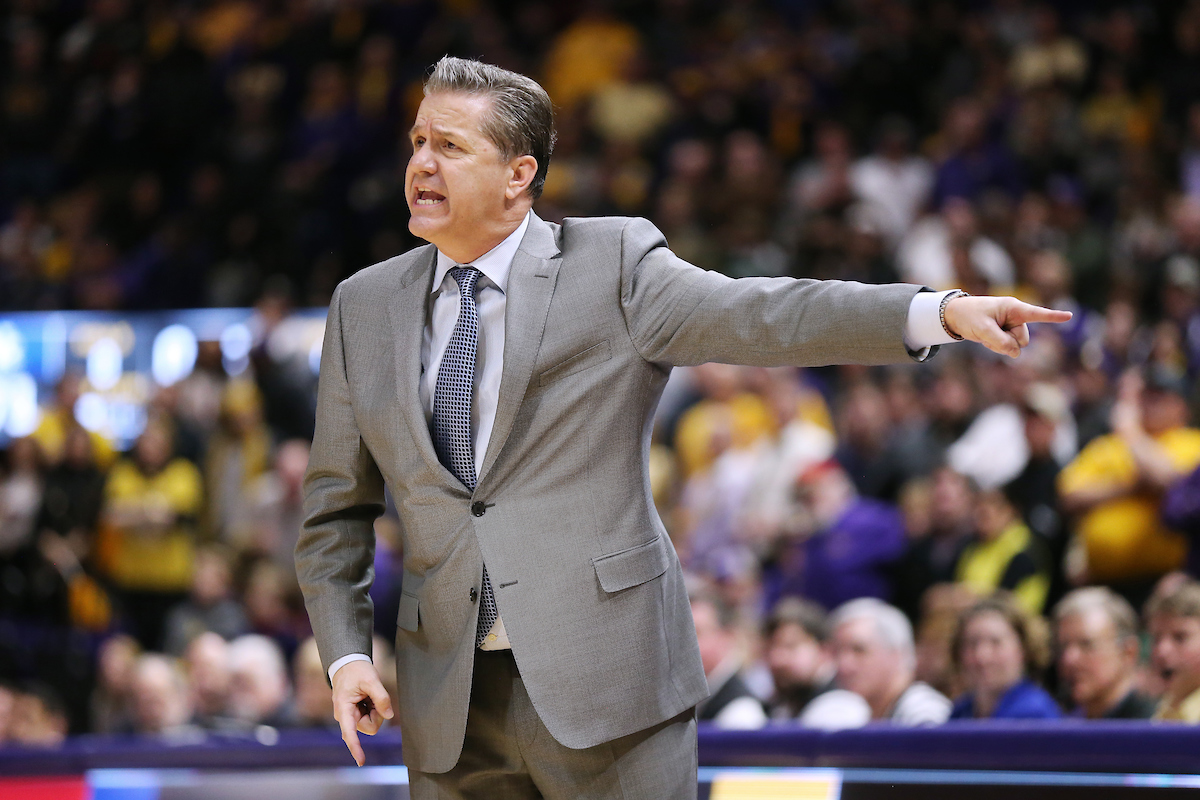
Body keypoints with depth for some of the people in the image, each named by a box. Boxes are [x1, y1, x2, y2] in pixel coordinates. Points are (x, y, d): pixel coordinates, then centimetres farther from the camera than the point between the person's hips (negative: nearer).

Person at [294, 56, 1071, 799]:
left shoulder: (613, 266, -1)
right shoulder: (365, 306, 11)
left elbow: (760, 316, -15)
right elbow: (337, 509, 16)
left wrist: (942, 311, -29)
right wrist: (345, 655, 2)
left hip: (608, 682, -4)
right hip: (450, 702, 4)